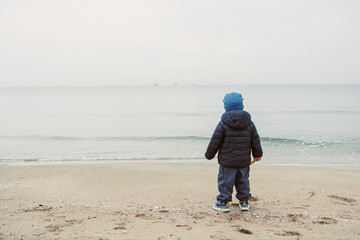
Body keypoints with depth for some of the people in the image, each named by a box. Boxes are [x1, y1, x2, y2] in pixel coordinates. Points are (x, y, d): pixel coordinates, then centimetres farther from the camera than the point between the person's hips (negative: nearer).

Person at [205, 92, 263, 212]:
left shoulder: (223, 124, -12)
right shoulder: (249, 123, 1)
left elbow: (215, 141, -8)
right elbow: (255, 140, 9)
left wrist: (209, 155, 5)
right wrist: (257, 154, 23)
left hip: (227, 161, -4)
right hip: (244, 161, 4)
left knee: (225, 181, 7)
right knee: (243, 181, 17)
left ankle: (224, 203, 13)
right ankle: (244, 202, 25)